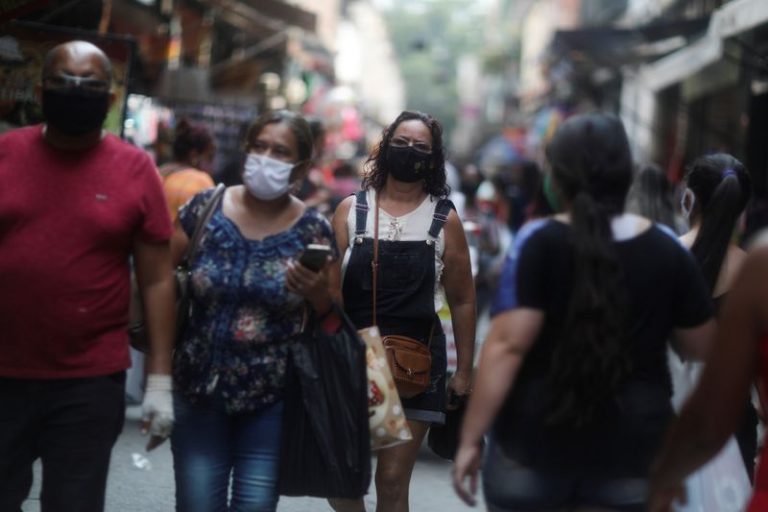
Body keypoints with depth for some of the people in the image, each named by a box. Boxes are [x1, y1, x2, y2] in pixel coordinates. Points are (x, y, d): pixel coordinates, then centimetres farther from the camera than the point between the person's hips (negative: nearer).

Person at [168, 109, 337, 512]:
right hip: (199, 387, 0)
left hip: (272, 396, 0)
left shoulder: (312, 230, -2)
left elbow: (331, 317, 5)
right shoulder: (204, 208, -2)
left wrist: (318, 293, -15)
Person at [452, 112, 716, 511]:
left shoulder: (539, 243, -11)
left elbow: (507, 345, -17)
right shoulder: (668, 251, -2)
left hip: (535, 439, -2)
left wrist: (470, 439, -14)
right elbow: (701, 346, 8)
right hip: (631, 446, 2)